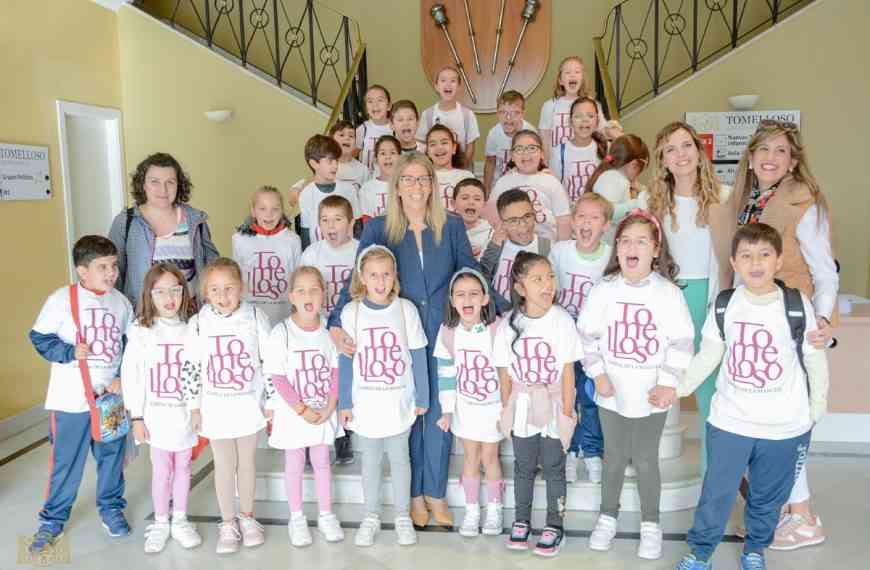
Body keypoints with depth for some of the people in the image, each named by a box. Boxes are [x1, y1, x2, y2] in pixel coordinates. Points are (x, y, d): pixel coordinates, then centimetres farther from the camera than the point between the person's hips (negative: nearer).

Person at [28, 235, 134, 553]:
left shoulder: (121, 302, 1)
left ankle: (111, 507, 34)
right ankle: (53, 518, 27)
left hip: (112, 396, 3)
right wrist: (69, 352, -20)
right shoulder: (62, 299, -10)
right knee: (65, 461, 8)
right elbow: (39, 338, -6)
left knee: (112, 456, 15)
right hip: (71, 399, -3)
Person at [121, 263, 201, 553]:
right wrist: (136, 417, -6)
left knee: (183, 468, 13)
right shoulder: (140, 332, -7)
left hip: (187, 413, 1)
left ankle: (180, 521, 29)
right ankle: (160, 524, 28)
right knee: (161, 470, 10)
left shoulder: (193, 330, -3)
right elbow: (130, 375, -6)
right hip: (157, 415, -1)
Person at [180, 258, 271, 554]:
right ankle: (227, 523, 28)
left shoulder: (256, 318, -9)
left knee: (246, 462, 15)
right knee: (224, 466, 12)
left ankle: (247, 517, 33)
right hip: (216, 408, 0)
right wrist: (194, 407, -1)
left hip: (249, 405, 0)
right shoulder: (198, 324, -9)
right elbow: (190, 368, -2)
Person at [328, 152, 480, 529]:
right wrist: (336, 324, -21)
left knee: (440, 414, 9)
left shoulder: (452, 226, 1)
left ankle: (435, 493, 28)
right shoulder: (378, 229, -2)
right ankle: (414, 494, 29)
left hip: (444, 335, 1)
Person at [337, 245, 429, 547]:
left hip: (399, 401, 0)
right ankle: (371, 516, 33)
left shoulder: (406, 309, -8)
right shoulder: (350, 312, -7)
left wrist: (422, 398, 1)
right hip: (365, 403, 0)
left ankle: (403, 515, 31)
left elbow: (418, 357, -2)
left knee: (399, 458, 14)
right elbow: (345, 360, -2)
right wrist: (345, 402, -1)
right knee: (370, 460, 15)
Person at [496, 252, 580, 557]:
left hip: (553, 408, -2)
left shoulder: (562, 320, -14)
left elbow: (567, 371, -9)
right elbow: (504, 372, -1)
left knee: (554, 468, 10)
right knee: (523, 467, 17)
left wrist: (567, 411, -7)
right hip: (522, 408, 2)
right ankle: (521, 521, 34)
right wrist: (507, 411, 2)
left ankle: (555, 525, 27)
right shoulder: (508, 324, -9)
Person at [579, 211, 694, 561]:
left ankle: (650, 524, 30)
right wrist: (598, 374, -7)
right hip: (611, 393, 2)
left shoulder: (669, 294, -9)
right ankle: (608, 518, 34)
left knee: (646, 460, 10)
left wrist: (668, 383, -11)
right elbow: (587, 335, 0)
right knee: (614, 458, 15)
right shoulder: (603, 290, -5)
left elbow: (680, 343, -6)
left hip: (652, 396, -1)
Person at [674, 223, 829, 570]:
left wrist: (817, 407, 4)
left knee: (768, 497, 18)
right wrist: (677, 388, -4)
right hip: (729, 422, 1)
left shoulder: (798, 306, -10)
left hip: (786, 427, 0)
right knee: (716, 493, 8)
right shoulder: (724, 305, -5)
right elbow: (707, 356, 3)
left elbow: (815, 360, 0)